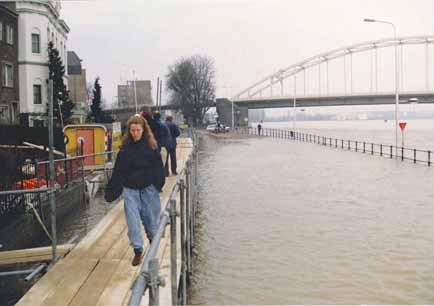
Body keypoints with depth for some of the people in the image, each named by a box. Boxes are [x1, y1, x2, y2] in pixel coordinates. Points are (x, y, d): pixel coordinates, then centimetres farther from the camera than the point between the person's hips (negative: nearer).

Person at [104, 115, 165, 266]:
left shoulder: (151, 145, -3)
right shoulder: (125, 147, 1)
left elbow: (158, 166, -2)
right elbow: (118, 171, 2)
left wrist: (159, 182, -16)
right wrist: (111, 191, -1)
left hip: (148, 188, -1)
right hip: (130, 189, 1)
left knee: (151, 217, 8)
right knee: (132, 220, -1)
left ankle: (154, 241, 36)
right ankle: (138, 250, 8)